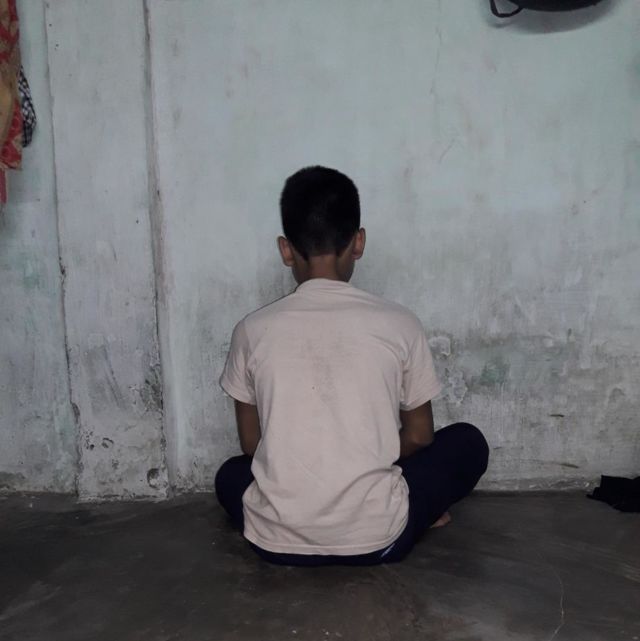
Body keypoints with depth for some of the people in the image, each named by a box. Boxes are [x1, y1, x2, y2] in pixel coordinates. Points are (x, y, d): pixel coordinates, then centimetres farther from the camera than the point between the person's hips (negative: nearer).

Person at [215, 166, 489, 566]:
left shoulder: (253, 330, -4)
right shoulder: (399, 324, -7)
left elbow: (251, 444, 7)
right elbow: (419, 438, 5)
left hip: (278, 540, 2)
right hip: (374, 537, -1)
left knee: (232, 475, 36)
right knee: (468, 443, 22)